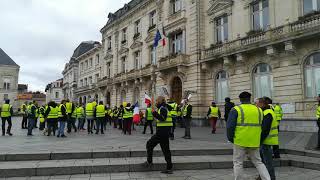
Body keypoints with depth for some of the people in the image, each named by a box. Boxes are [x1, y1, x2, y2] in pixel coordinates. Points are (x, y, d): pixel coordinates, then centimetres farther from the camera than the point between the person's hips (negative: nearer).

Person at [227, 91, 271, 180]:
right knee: (258, 162, 17)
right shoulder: (258, 110, 8)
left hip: (240, 141, -4)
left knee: (238, 163, 7)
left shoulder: (236, 110, -6)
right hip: (254, 142, 4)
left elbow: (230, 126, -13)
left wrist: (230, 138, 0)